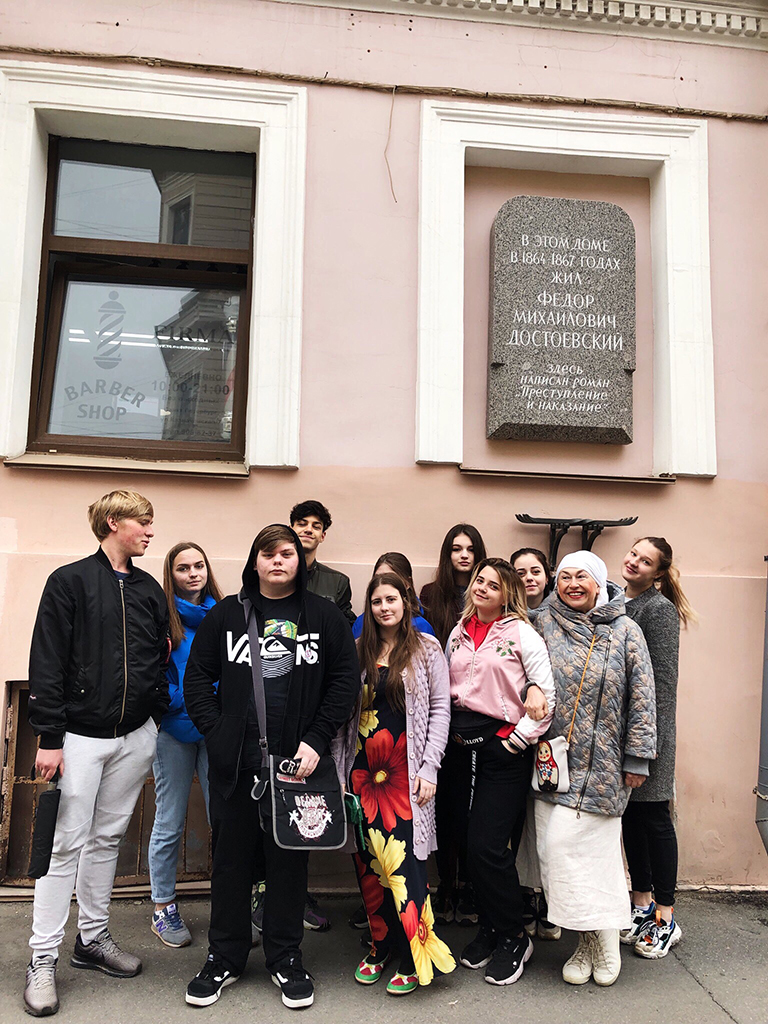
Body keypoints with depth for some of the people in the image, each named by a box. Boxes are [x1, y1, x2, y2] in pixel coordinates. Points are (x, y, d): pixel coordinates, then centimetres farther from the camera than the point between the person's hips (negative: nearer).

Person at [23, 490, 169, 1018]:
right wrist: (49, 738, -12)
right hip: (81, 736, -4)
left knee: (109, 838, 15)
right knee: (67, 844, 0)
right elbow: (47, 664, -9)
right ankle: (43, 959, 14)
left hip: (135, 737, 5)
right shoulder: (70, 581, -7)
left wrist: (157, 720, 10)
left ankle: (94, 937, 29)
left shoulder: (149, 590, 9)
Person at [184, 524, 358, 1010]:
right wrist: (216, 731, -5)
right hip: (234, 763, 1)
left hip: (296, 761, -1)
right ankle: (224, 958, 30)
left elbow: (346, 680, 0)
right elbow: (198, 677, 7)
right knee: (231, 856, 11)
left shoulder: (324, 615, 3)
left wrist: (316, 740, -7)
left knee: (289, 857, 10)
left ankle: (287, 960, 28)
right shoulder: (227, 614, 6)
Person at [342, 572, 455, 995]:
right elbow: (347, 712, 11)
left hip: (405, 769, -3)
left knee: (403, 856, -6)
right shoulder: (358, 651, 9)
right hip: (364, 769, 3)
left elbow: (440, 709, -1)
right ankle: (380, 946, 23)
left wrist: (429, 767, -7)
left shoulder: (427, 648, 1)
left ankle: (412, 957, 7)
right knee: (370, 859, 7)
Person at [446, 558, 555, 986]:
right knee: (473, 845, 10)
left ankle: (514, 938, 15)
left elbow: (547, 695, -9)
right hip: (462, 745, 5)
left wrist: (518, 739, -9)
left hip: (503, 749, -5)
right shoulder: (458, 634, 12)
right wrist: (451, 734, 8)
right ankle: (491, 928, 31)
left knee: (488, 847, -7)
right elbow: (445, 690, 18)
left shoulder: (522, 634, -5)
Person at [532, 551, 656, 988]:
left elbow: (642, 698, -1)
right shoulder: (545, 625, 5)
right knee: (556, 846, 1)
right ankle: (593, 941, 18)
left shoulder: (625, 631, 0)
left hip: (602, 764, -3)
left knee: (571, 843, -7)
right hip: (554, 759, 3)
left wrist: (637, 758, -3)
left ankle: (600, 940, 14)